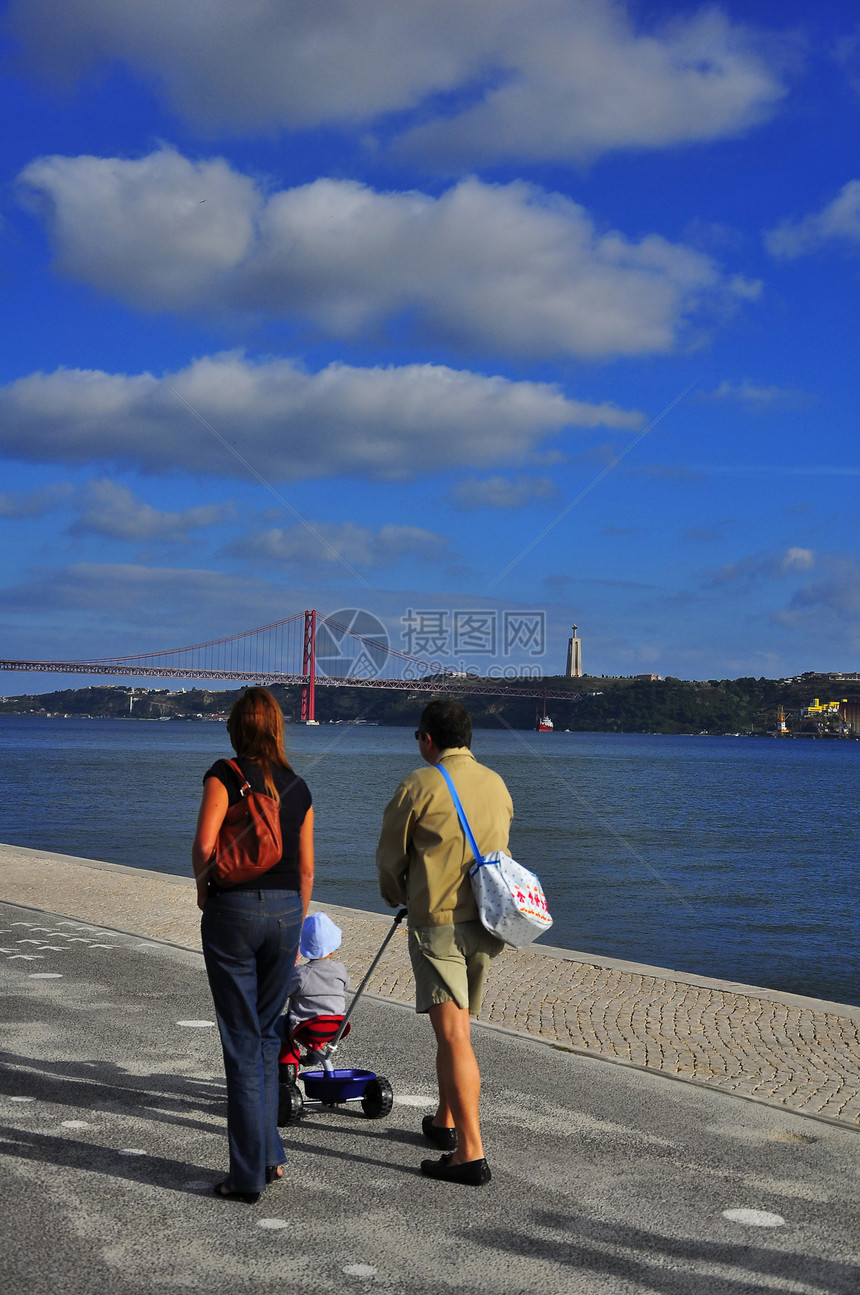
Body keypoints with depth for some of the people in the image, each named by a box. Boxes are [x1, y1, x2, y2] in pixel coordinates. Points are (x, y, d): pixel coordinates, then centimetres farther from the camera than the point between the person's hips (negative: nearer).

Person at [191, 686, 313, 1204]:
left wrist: (204, 889, 2)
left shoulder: (224, 775, -6)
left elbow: (204, 845, -18)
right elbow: (306, 868, 12)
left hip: (233, 909, -4)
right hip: (285, 909, 4)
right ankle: (270, 1155, 23)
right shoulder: (298, 787, 8)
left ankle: (249, 1175, 5)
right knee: (268, 1033, 19)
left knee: (242, 1040, 1)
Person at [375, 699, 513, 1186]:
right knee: (456, 1027, 22)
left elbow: (391, 856, 1)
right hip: (487, 922, 7)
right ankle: (446, 1122, 35)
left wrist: (396, 894, 24)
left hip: (438, 921, -7)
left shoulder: (419, 786, -9)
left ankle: (471, 1153, -12)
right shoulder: (498, 785, 9)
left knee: (453, 1035, -9)